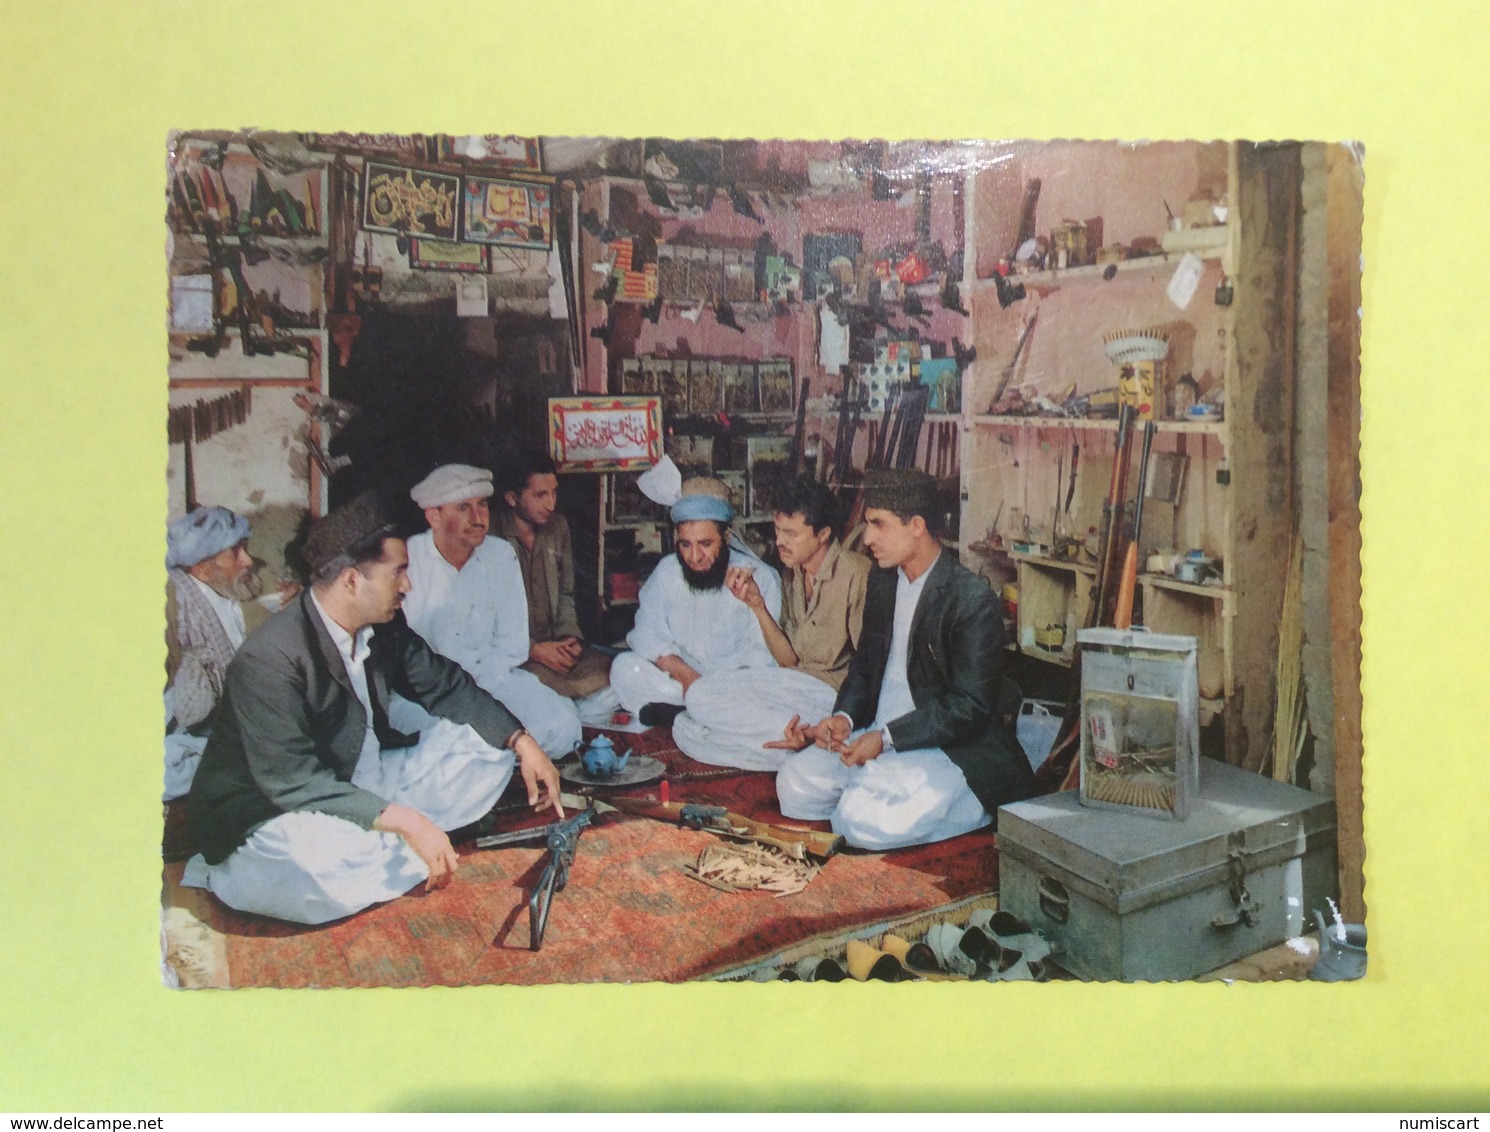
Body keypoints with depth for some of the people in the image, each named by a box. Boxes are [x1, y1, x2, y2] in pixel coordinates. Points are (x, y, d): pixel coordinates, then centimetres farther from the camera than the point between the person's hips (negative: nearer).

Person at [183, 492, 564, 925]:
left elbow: (444, 685, 9)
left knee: (485, 745, -1)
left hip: (367, 785, 8)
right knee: (324, 863, -41)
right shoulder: (268, 661, -26)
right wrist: (405, 821, -35)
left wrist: (522, 742, -4)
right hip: (277, 816, -8)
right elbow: (295, 783, -29)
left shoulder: (384, 627, -3)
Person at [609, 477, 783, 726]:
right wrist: (686, 675, -20)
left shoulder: (758, 576, -8)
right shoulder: (667, 572, 1)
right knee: (624, 667, -20)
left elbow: (767, 651, -12)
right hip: (678, 678, 3)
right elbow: (647, 636, -3)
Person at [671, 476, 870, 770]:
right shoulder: (791, 577, 12)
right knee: (685, 730, -7)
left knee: (702, 697, -18)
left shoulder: (856, 573, -12)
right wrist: (757, 605, -2)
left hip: (833, 693, -8)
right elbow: (789, 660, 9)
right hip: (797, 687, 8)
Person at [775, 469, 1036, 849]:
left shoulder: (972, 601, -16)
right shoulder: (882, 580, 9)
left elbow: (970, 707, -18)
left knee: (866, 824, -25)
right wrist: (845, 717, -3)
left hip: (946, 748, -7)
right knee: (794, 782, -10)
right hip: (875, 735, 7)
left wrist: (885, 739, -23)